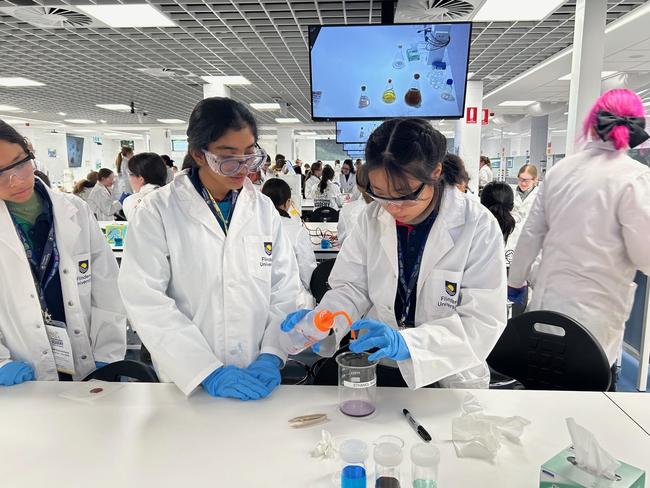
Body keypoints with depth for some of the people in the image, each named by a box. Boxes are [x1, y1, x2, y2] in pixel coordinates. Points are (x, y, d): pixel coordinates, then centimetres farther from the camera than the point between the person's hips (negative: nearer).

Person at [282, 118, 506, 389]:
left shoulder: (478, 227, -12)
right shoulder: (372, 218, -2)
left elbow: (483, 322, -16)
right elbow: (352, 287, 0)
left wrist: (406, 342, -29)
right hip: (381, 370, 2)